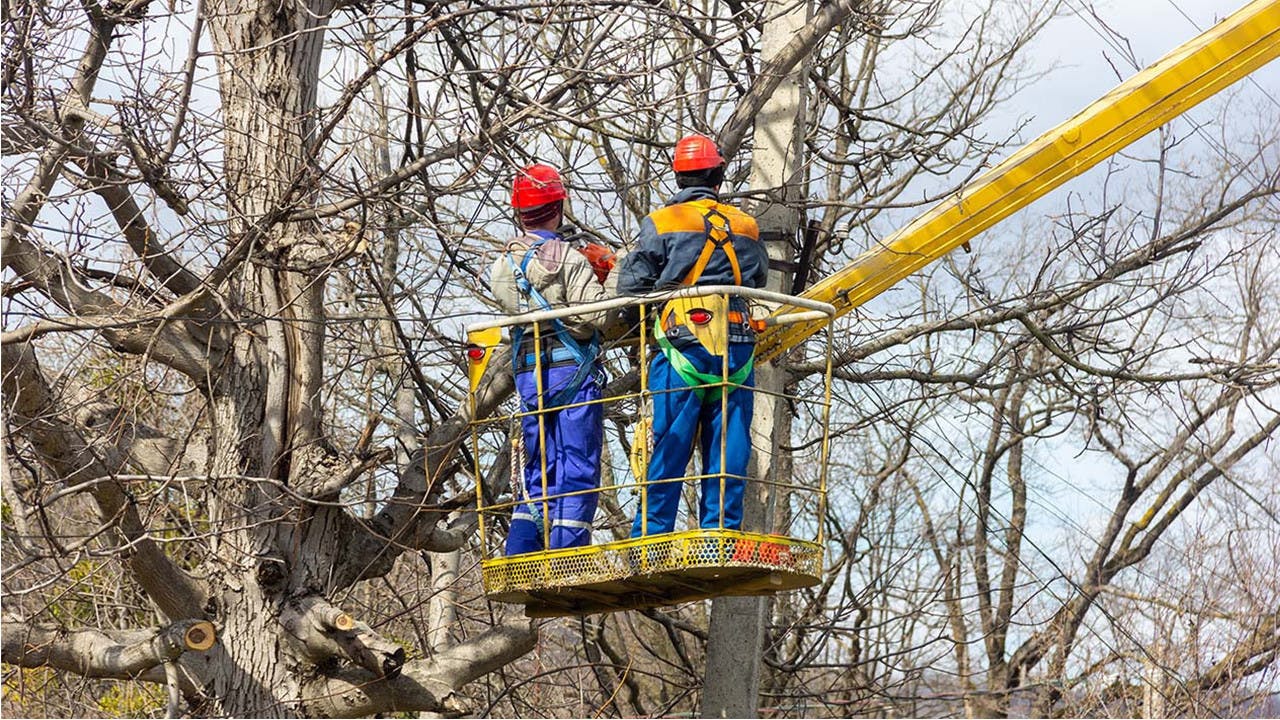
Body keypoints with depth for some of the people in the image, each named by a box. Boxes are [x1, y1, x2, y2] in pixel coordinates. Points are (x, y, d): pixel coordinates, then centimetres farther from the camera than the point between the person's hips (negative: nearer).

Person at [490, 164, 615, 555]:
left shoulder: (502, 266, 12)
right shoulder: (568, 259, -9)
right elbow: (594, 317, -17)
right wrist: (606, 280, 0)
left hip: (528, 376, 6)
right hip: (572, 371, -6)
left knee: (539, 470, 14)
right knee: (577, 470, -3)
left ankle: (519, 556, 5)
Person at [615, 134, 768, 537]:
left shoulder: (661, 224, 0)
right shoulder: (746, 227, 11)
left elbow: (631, 288, -4)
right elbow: (759, 279, 16)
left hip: (682, 350, -2)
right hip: (737, 354, 3)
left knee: (668, 450, -1)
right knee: (729, 452, 6)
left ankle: (651, 537, -2)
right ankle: (721, 531, 5)